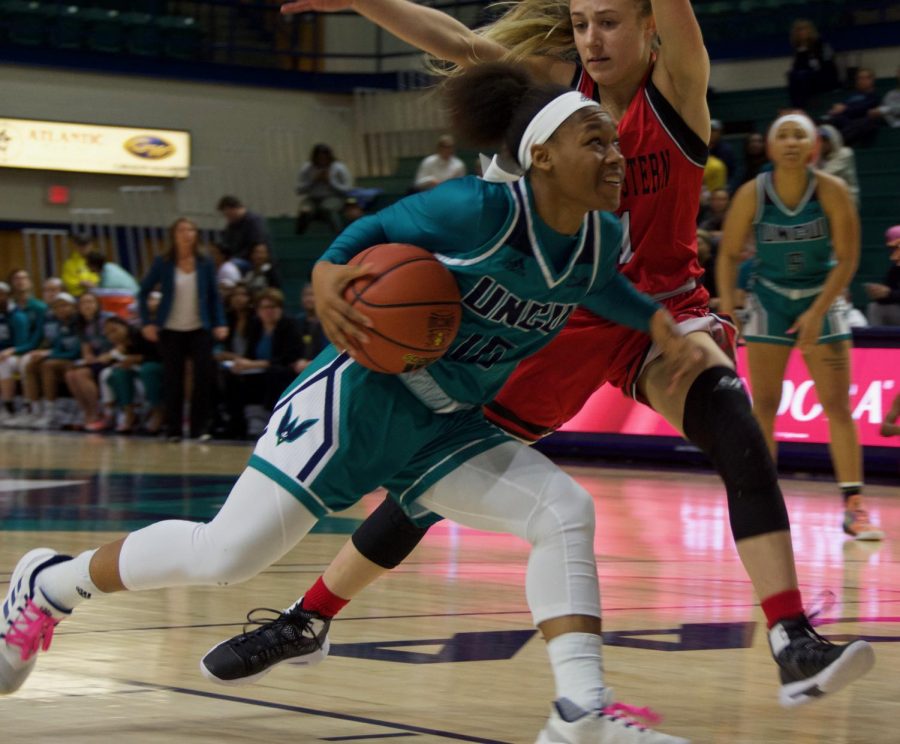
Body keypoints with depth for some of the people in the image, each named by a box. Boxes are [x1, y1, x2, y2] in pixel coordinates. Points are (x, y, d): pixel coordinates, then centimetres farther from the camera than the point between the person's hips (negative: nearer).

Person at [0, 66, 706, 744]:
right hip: (363, 397, -7)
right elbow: (377, 231, -10)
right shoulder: (483, 208, -21)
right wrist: (329, 278, -30)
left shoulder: (603, 239, -1)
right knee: (225, 553, -9)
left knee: (566, 512, -14)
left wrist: (661, 323, 5)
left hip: (447, 431, 7)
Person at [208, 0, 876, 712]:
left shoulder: (677, 83, -13)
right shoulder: (567, 78, -3)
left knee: (733, 428, -32)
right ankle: (304, 622, 19)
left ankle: (793, 640, -28)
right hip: (568, 314, 3)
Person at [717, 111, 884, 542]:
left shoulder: (831, 191, -16)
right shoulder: (752, 194, -14)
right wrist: (726, 303, -12)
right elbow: (729, 253, -2)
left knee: (838, 405, -5)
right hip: (770, 298, 1)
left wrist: (817, 313, -20)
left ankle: (853, 506, -4)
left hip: (822, 297, -1)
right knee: (763, 405, -3)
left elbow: (847, 259, -13)